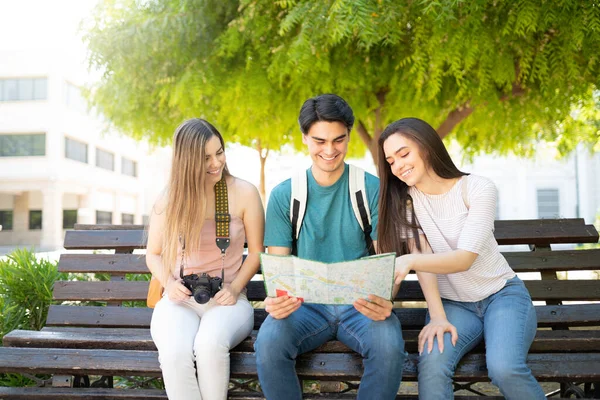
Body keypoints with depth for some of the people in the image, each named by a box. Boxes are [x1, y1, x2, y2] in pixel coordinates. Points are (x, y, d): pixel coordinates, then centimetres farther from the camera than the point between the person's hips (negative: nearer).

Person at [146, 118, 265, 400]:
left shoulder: (244, 193, -1)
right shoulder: (169, 200, 3)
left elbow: (256, 251, 6)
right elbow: (153, 254, 14)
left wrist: (235, 287, -10)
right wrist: (169, 282, -6)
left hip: (227, 300, -1)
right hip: (180, 299, 1)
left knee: (210, 345, -37)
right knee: (174, 352, -33)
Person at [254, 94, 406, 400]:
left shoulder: (373, 189, 0)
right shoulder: (284, 195, 3)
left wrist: (385, 301, -25)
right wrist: (274, 300, -22)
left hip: (361, 303, 0)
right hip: (305, 303, 1)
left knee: (389, 346, -31)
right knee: (268, 343, -29)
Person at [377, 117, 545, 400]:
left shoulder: (478, 189, -12)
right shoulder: (404, 200, -1)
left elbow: (465, 258, -22)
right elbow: (422, 261, -10)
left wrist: (408, 261, -40)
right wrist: (438, 317, -24)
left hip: (502, 294, -1)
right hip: (451, 303, 2)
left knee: (504, 368, -29)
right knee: (432, 365, -30)